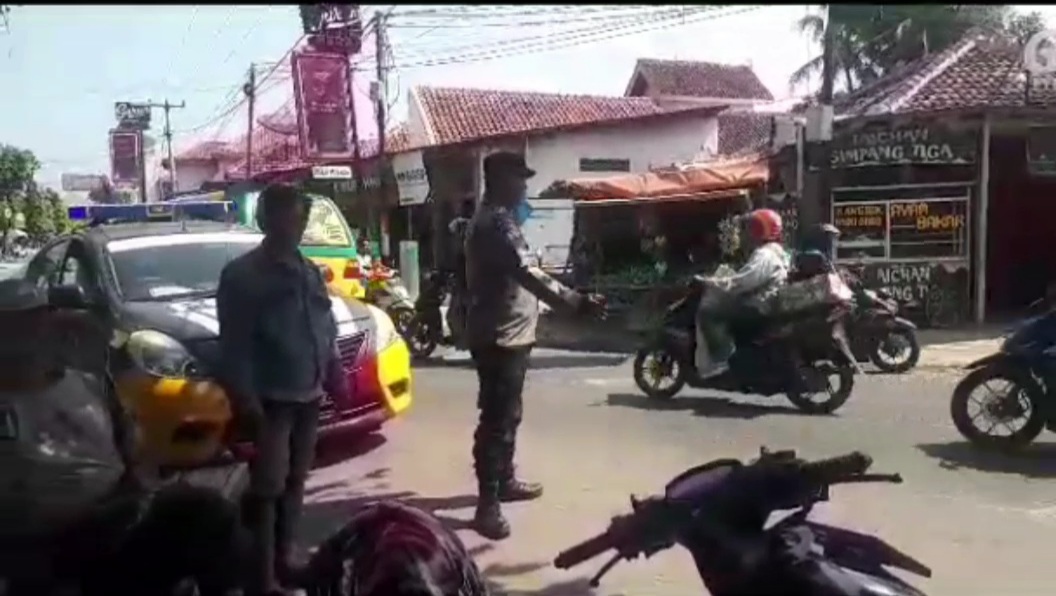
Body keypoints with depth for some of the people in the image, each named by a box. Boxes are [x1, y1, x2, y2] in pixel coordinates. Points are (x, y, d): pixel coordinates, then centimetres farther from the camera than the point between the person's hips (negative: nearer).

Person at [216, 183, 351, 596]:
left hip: (308, 397, 7)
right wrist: (246, 400, -18)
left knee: (294, 483, 15)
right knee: (267, 488, -7)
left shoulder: (310, 273, 13)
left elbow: (327, 330, 18)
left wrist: (336, 377, 10)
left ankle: (284, 559, 28)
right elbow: (235, 345, -12)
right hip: (270, 400, -6)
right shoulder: (242, 274, -7)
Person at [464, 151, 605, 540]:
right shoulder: (497, 223, -19)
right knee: (498, 419, -9)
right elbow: (528, 275, -31)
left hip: (505, 334, 11)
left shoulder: (493, 218, 15)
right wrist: (576, 303, -37)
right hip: (500, 336, -11)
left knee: (506, 414, 20)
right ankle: (488, 504, -5)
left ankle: (504, 481, 34)